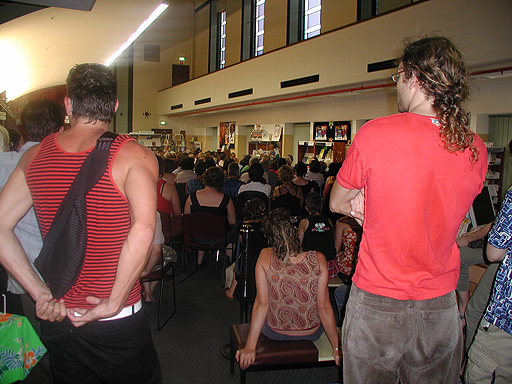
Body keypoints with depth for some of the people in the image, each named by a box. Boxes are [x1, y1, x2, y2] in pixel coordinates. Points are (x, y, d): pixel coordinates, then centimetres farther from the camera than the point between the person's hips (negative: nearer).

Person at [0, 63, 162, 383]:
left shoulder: (35, 156, 2)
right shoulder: (134, 156, -14)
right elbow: (143, 231, -29)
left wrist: (40, 292, 0)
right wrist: (113, 303, -19)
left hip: (57, 318, 5)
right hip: (118, 322, -4)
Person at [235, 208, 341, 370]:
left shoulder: (265, 257, -20)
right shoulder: (318, 259, -19)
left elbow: (262, 304, -18)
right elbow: (324, 307, -15)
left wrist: (250, 347, -11)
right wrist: (337, 348, -4)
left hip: (275, 332, 0)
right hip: (311, 334, 1)